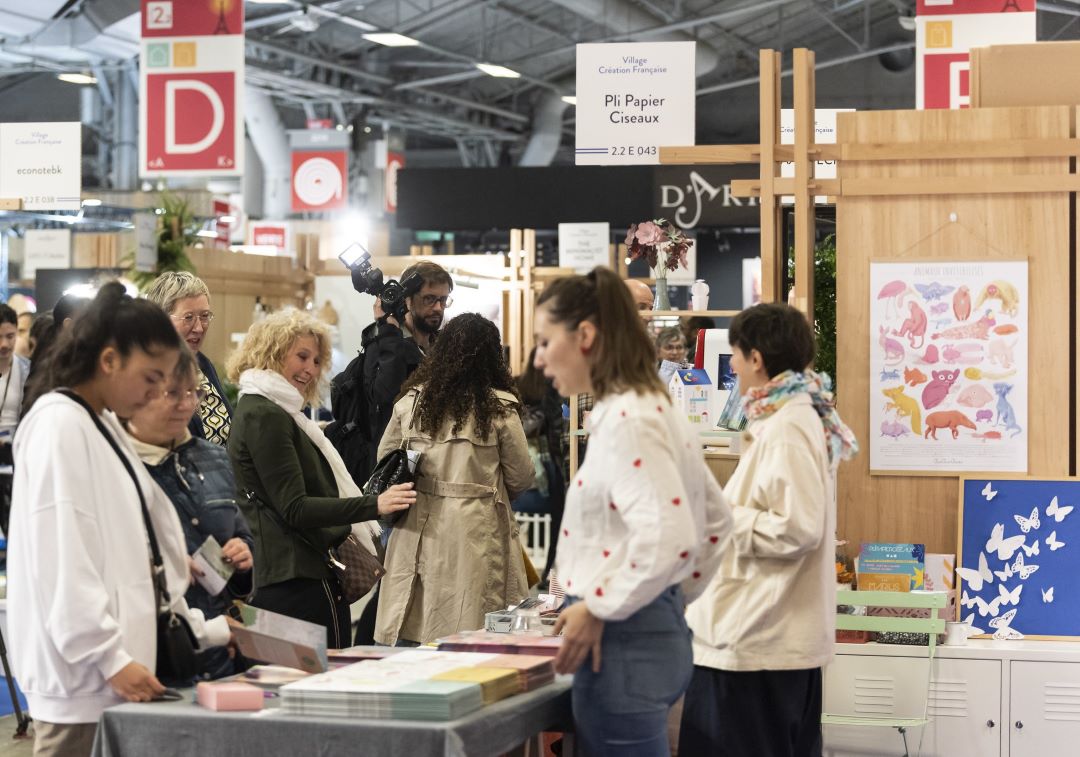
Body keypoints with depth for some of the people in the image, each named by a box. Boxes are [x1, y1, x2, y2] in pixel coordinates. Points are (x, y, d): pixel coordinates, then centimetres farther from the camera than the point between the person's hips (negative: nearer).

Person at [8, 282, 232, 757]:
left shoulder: (106, 426, 16)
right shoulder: (58, 425, -11)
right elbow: (61, 560, -18)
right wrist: (108, 657, -20)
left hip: (112, 664, 9)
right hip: (83, 672, -9)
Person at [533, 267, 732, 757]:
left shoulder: (625, 420, -17)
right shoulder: (650, 410, 13)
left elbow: (668, 537, -28)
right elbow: (716, 520, 22)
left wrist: (598, 610, -18)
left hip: (623, 641, -10)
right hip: (652, 632, 10)